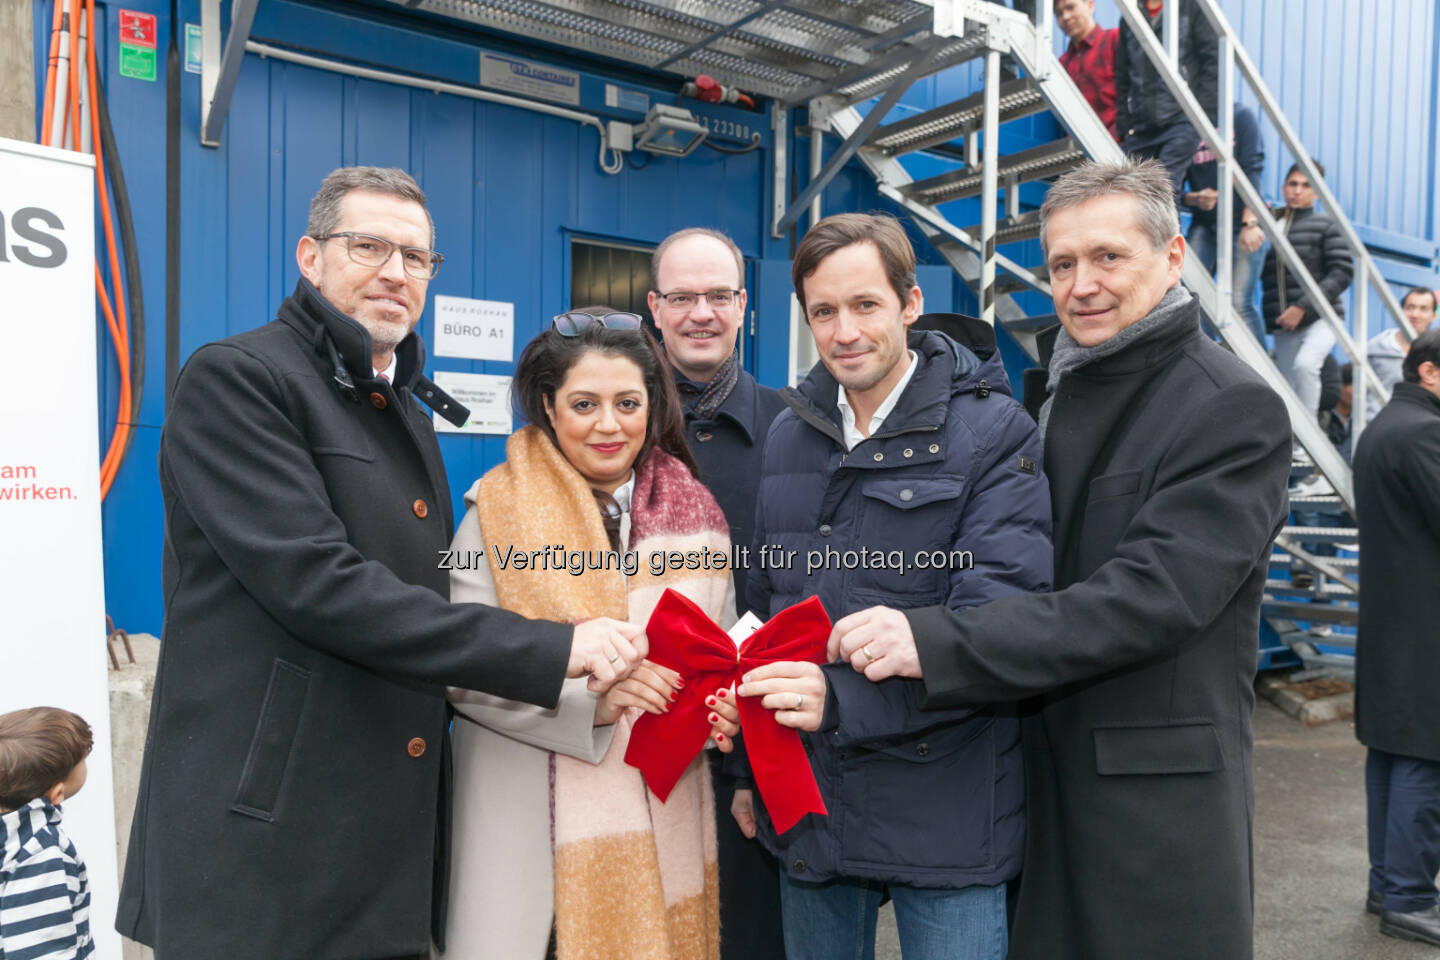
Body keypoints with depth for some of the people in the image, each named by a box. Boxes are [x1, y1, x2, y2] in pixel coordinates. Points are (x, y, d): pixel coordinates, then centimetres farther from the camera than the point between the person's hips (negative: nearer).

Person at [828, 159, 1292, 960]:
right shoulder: (1064, 395, 10)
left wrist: (934, 644, -30)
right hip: (1040, 777, 6)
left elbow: (1153, 594, -24)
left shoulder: (1236, 411, -12)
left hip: (1158, 795, -6)